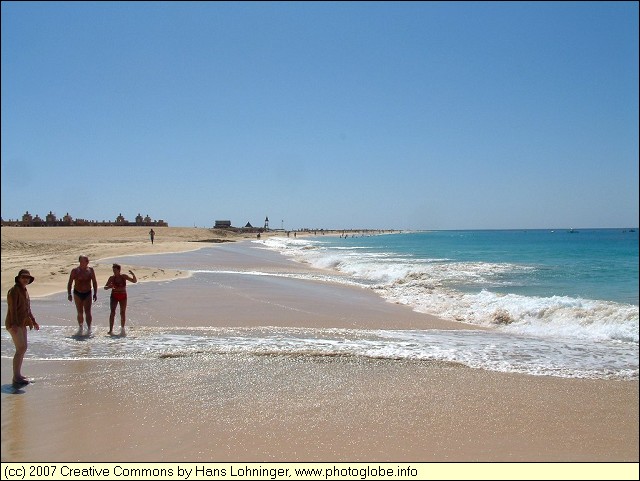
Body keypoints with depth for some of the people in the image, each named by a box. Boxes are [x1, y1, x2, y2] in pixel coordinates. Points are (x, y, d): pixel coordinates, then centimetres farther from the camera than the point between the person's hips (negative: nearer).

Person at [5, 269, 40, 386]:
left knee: (23, 348, 12)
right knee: (21, 348, -14)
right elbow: (12, 309, -20)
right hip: (14, 324, -10)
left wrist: (34, 321, 26)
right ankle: (16, 377, -11)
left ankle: (18, 375, 21)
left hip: (22, 324, 10)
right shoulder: (14, 291, -13)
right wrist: (14, 324, -27)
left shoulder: (24, 290, 14)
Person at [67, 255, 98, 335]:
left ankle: (89, 329, -4)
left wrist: (95, 293, 1)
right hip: (77, 294, 0)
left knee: (88, 312, -8)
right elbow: (70, 283, 0)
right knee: (80, 313, 5)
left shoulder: (90, 270, -2)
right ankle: (80, 328, 23)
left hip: (87, 294, 0)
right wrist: (69, 294, -7)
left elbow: (94, 282, 6)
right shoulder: (75, 271, -6)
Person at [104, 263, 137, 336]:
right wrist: (109, 287, -23)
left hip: (123, 296, 1)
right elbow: (105, 287, -1)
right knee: (112, 312, -12)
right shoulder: (112, 278, -5)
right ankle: (111, 330, -12)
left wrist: (133, 275, -21)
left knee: (123, 313, 7)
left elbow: (134, 281, -3)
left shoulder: (124, 276, -4)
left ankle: (122, 329, 22)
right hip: (114, 296, -1)